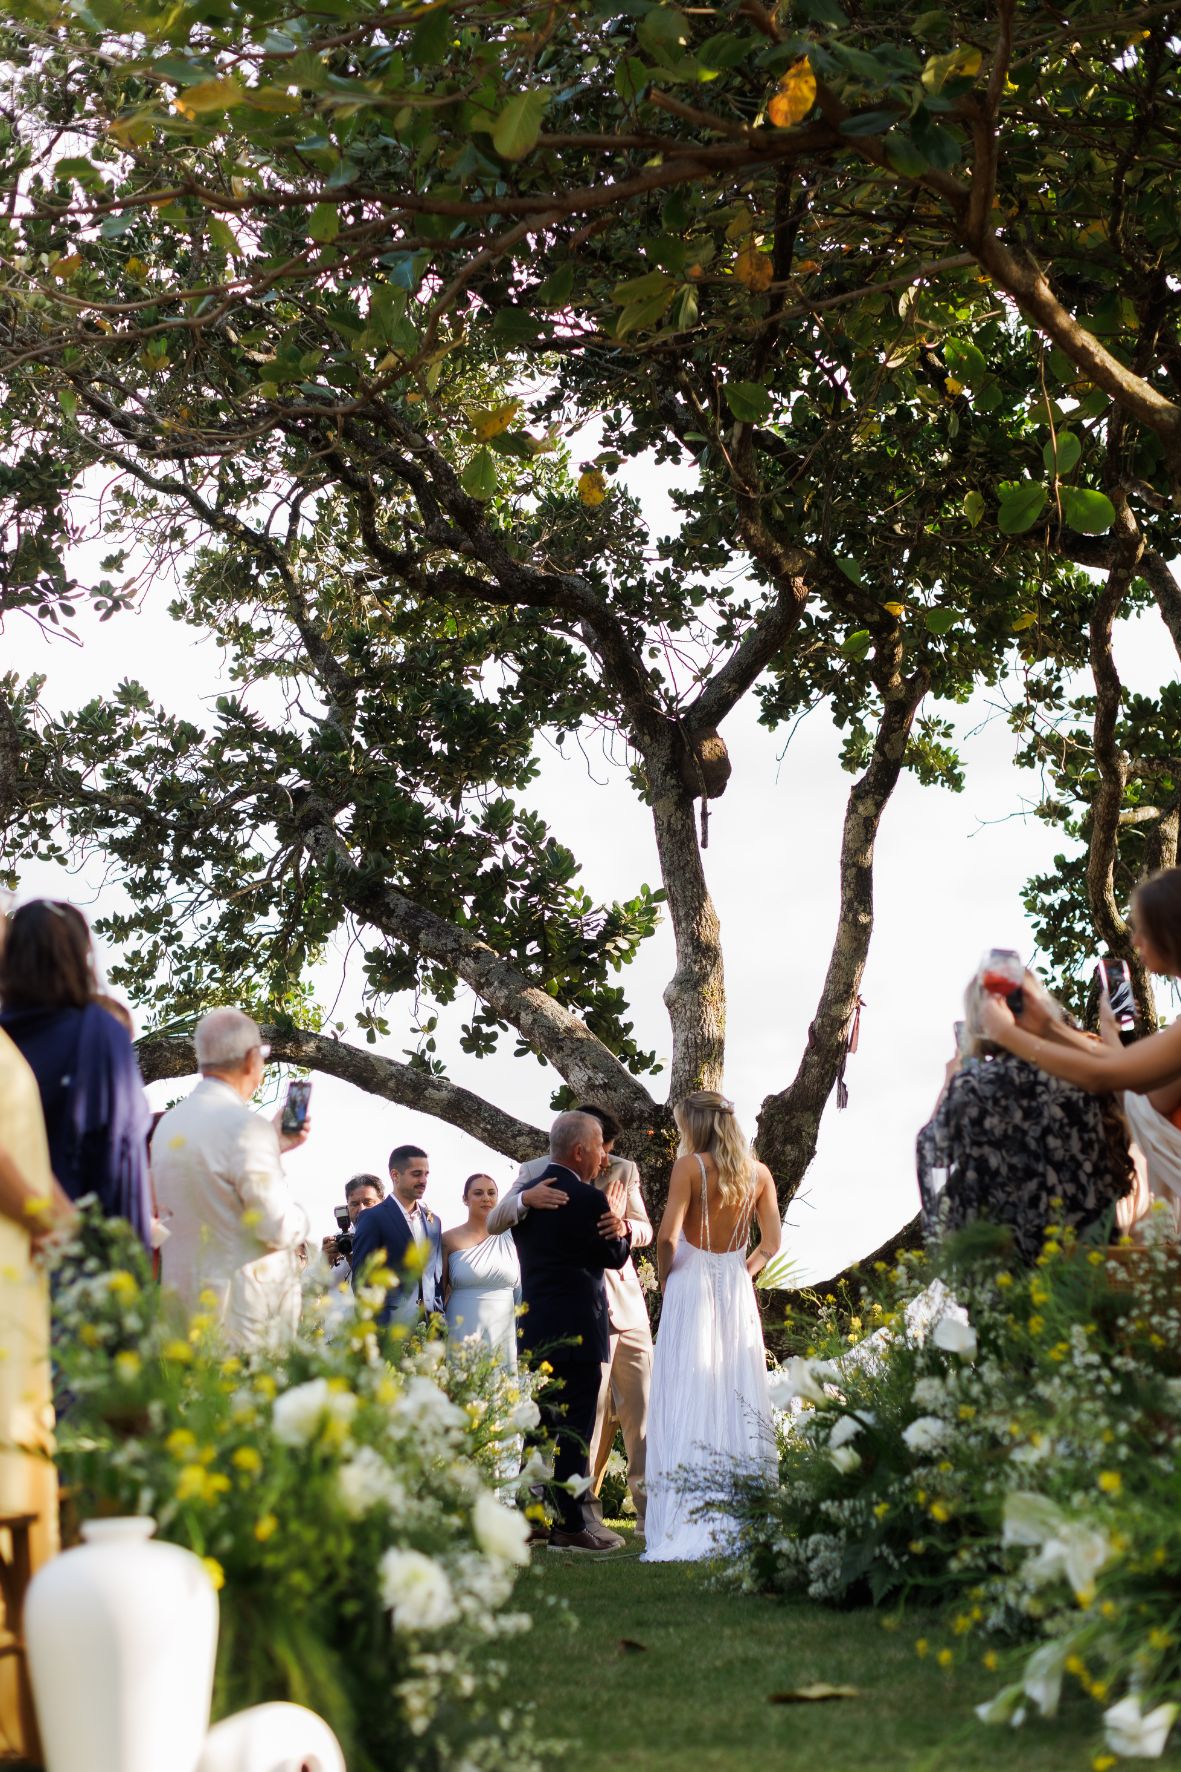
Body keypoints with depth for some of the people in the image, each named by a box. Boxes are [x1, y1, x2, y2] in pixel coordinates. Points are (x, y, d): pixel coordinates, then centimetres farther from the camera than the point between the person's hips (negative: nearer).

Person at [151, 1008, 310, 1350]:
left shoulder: (168, 1123, 9)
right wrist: (299, 1218, 4)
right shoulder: (245, 1127, -17)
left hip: (182, 1296, 8)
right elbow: (280, 1229, -17)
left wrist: (273, 1146, 26)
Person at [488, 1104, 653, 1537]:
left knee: (643, 1410, 5)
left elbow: (646, 1230, 0)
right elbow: (495, 1222, -11)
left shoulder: (624, 1171, 6)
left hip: (628, 1307, 4)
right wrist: (526, 1198, -33)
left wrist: (625, 1227, -26)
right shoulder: (538, 1172, -3)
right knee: (591, 1414, -6)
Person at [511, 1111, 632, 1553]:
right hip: (577, 1328, -7)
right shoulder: (587, 1199, -14)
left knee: (539, 1424, 14)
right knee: (574, 1426, -3)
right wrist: (617, 1220, 11)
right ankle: (569, 1524, -3)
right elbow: (616, 1255, -5)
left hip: (533, 1326, 7)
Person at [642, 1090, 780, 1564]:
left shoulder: (690, 1166, -7)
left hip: (690, 1287, -5)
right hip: (737, 1292, 5)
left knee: (688, 1405, -3)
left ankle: (690, 1530, -7)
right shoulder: (758, 1173, 7)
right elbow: (771, 1242, 8)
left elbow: (667, 1236, -14)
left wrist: (666, 1279, 1)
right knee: (739, 1403, 8)